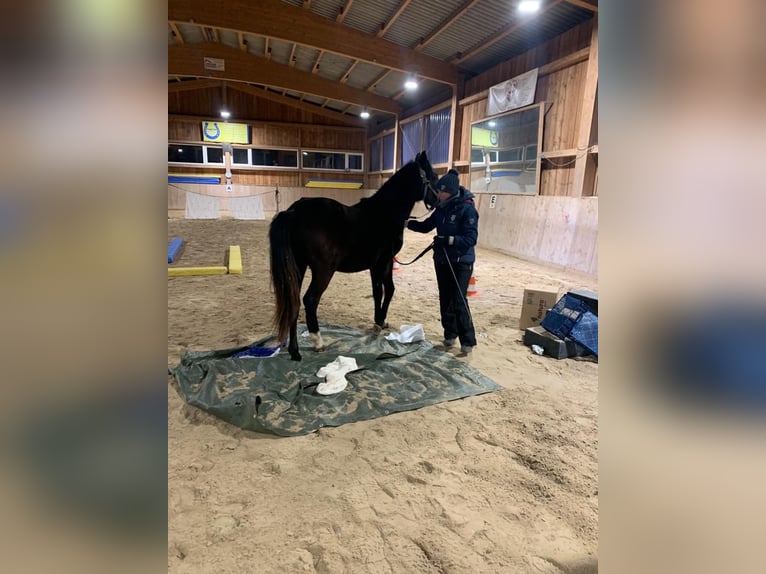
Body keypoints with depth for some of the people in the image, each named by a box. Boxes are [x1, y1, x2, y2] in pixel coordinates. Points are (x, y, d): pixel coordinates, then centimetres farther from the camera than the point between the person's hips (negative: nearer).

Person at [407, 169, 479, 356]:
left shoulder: (467, 209, -17)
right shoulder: (442, 208, 4)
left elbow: (471, 238, -22)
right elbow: (426, 226, 15)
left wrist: (449, 239, -32)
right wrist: (408, 223, 4)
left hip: (461, 263, -7)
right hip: (442, 260, 7)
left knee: (459, 301, -8)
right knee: (445, 299, 13)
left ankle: (468, 341, 3)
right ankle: (450, 334, 28)